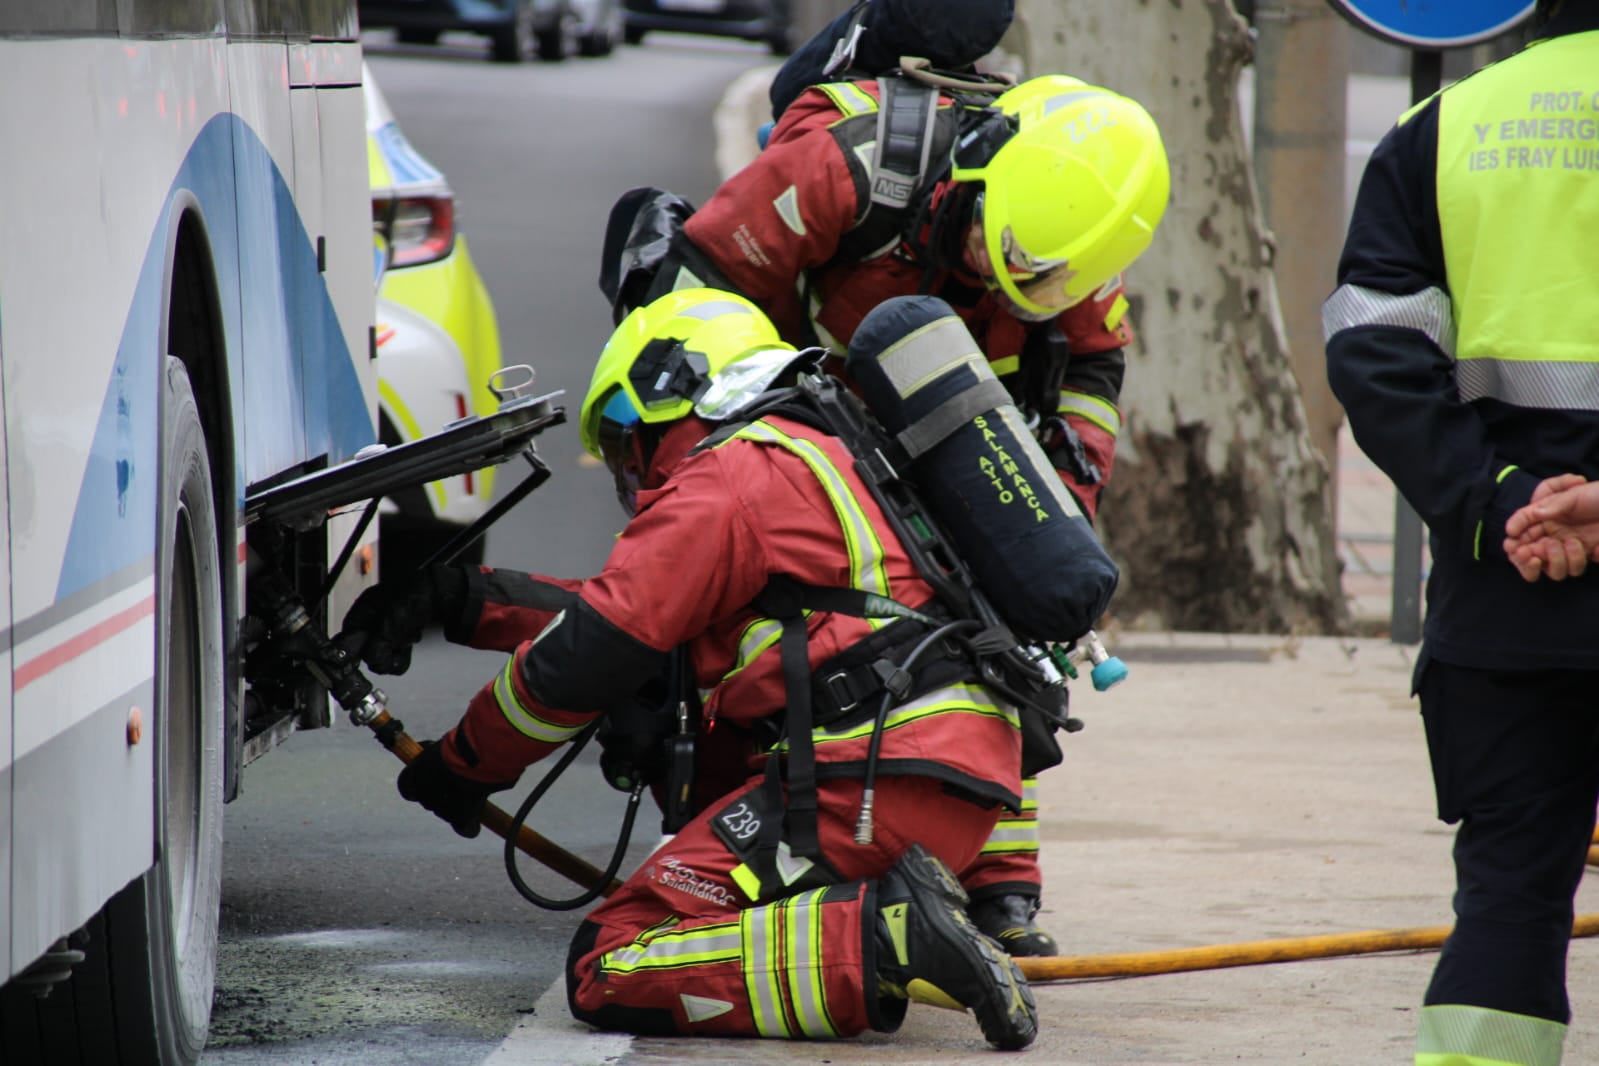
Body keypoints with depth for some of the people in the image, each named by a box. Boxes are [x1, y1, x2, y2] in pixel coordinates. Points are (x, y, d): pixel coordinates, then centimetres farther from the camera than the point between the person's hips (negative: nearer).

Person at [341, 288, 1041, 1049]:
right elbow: (630, 608, 32)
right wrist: (458, 599, 31)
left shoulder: (724, 480, -1)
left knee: (608, 970, -11)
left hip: (879, 776, -9)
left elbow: (587, 659, -3)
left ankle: (889, 935, -25)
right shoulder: (819, 455, 28)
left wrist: (464, 764, 13)